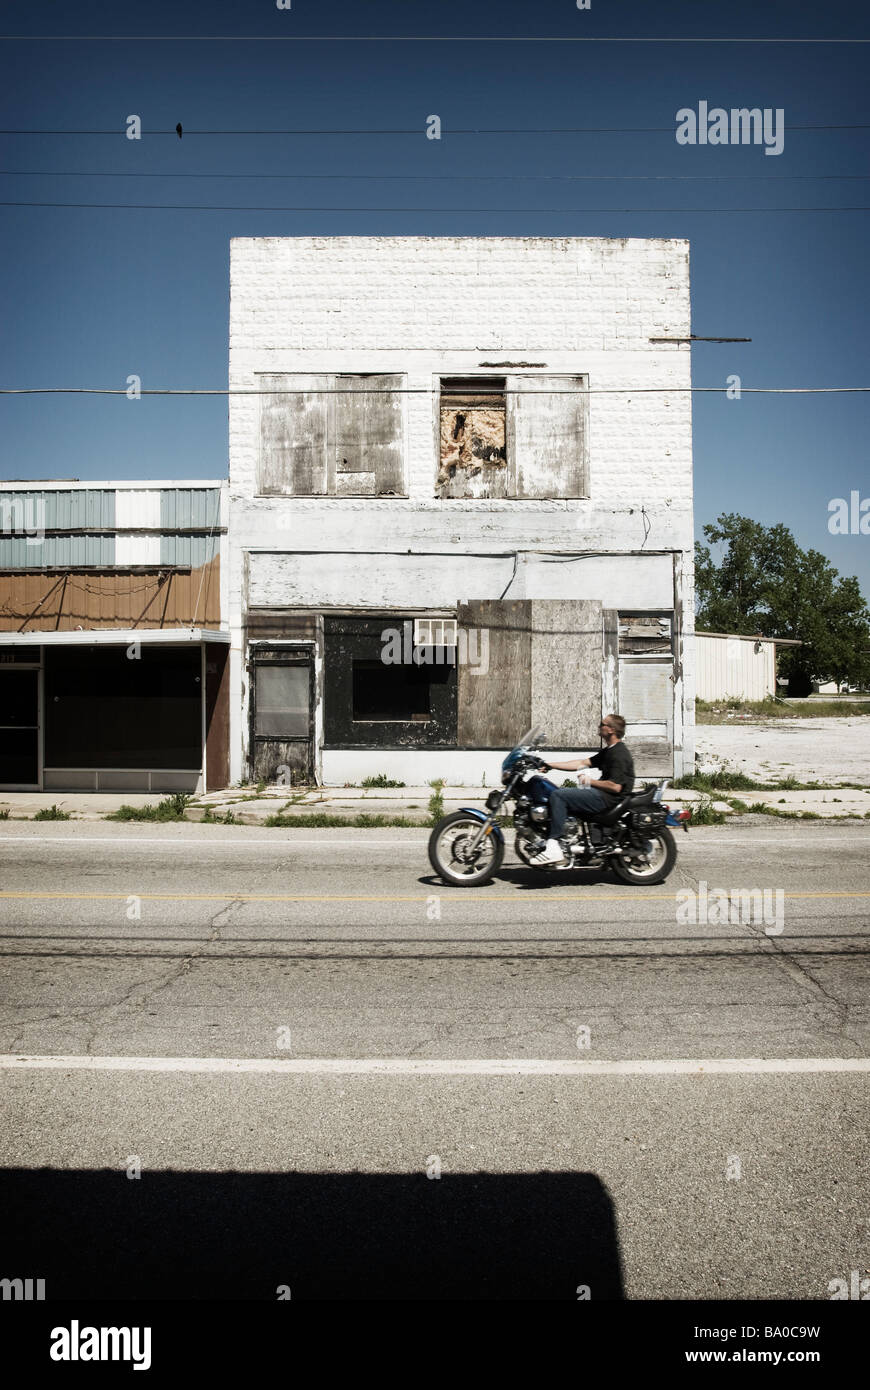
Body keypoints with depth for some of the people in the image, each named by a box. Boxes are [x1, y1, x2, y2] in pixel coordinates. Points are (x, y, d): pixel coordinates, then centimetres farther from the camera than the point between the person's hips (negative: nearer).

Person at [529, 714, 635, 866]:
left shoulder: (619, 754, -15)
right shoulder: (609, 751, 18)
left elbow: (615, 786, -23)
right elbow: (584, 763, 18)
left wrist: (591, 782, -9)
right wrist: (551, 765, 14)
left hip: (609, 798, -11)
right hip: (602, 794, 11)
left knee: (558, 795, -18)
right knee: (560, 792, 15)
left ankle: (554, 848, -22)